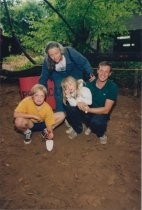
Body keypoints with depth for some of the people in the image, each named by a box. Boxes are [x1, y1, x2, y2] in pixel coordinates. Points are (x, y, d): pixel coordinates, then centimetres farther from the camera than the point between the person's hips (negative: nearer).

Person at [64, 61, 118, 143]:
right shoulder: (90, 83, -5)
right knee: (69, 108, -21)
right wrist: (80, 103, -30)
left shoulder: (112, 87, -15)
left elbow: (106, 110, -19)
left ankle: (101, 134, 1)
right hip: (87, 112, 3)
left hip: (101, 114, -3)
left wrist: (89, 109, -32)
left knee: (96, 122, -39)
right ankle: (78, 129, 7)